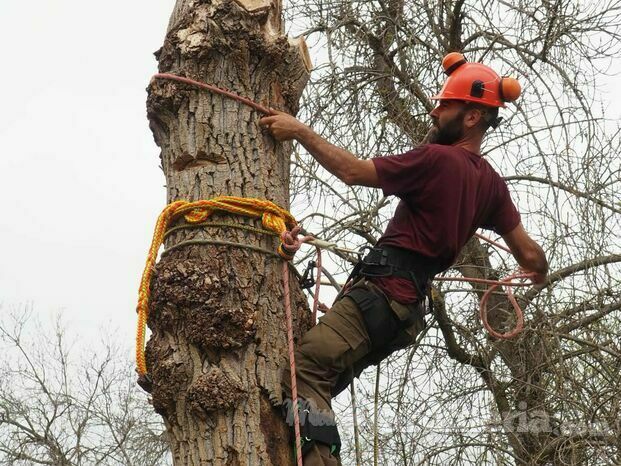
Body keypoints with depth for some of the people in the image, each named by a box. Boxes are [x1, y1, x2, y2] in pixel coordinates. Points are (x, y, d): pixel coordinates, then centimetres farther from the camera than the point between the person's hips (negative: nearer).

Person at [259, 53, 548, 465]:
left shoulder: (437, 159, -12)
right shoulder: (490, 182, 13)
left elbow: (353, 171, -11)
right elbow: (530, 255, 19)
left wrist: (300, 132, -2)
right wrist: (541, 273, 42)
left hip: (379, 293, -9)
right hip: (406, 305, 9)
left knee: (304, 372, -21)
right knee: (319, 387, 13)